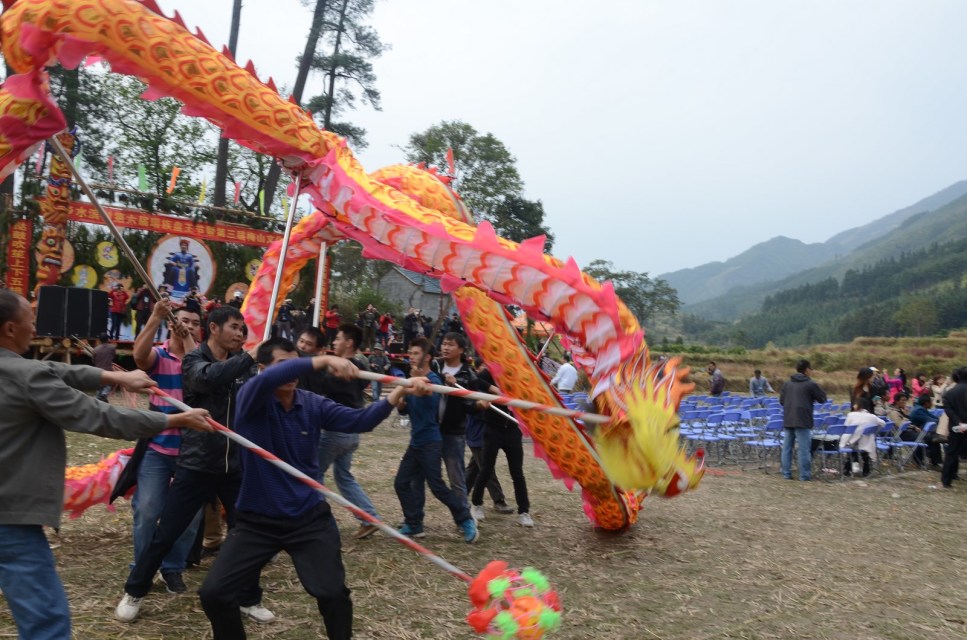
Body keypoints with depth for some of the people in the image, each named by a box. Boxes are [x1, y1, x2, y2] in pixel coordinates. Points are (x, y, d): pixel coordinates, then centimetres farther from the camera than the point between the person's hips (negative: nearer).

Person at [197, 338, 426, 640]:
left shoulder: (313, 405, -2)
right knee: (213, 593, -2)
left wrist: (398, 393, -24)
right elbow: (269, 379, -35)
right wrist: (322, 361, -43)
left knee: (332, 592, -8)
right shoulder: (251, 400, -12)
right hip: (257, 521, -1)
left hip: (309, 518, 1)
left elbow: (359, 420, -10)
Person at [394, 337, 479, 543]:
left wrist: (418, 381, -48)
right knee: (401, 483, 7)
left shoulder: (433, 380, -13)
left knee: (437, 486, -7)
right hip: (415, 442, 8)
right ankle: (414, 525, 18)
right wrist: (401, 403, -6)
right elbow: (404, 410, 16)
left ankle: (466, 520, 9)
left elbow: (430, 400, -34)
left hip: (430, 442, -8)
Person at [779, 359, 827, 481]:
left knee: (787, 448, 10)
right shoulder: (811, 384, -7)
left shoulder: (787, 384, 10)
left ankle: (786, 473, 14)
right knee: (804, 449, 0)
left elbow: (781, 400, 14)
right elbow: (822, 398, 1)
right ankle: (804, 475, 3)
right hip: (802, 421, -5)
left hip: (788, 420, 5)